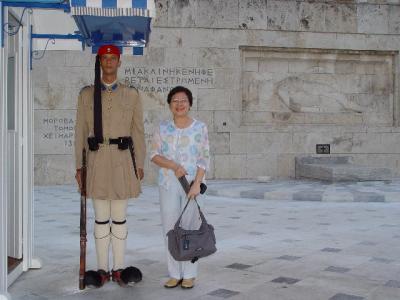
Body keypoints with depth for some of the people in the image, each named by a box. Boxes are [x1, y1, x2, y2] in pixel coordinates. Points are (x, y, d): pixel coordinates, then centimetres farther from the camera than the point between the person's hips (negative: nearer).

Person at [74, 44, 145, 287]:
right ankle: (103, 269, 15)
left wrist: (140, 164, 4)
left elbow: (138, 131, 7)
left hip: (122, 160, 0)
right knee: (101, 217, 6)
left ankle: (119, 268, 15)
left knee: (119, 217, 5)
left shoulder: (131, 94, 6)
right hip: (97, 160, 1)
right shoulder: (87, 94, 7)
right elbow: (81, 131, 6)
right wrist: (78, 166, 3)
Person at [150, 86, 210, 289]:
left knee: (190, 228, 1)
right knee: (170, 228, 5)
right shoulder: (163, 128, 5)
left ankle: (189, 274, 13)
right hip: (168, 185, 2)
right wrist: (174, 166, -15)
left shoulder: (200, 128, -1)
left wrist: (196, 184, -13)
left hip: (192, 184, -2)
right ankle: (175, 274, 16)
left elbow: (204, 159, -3)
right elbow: (154, 155, 2)